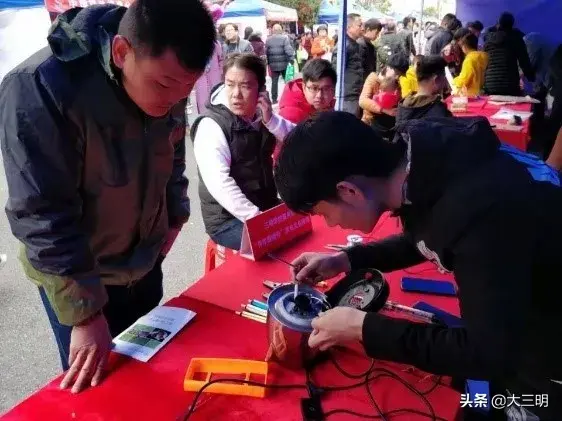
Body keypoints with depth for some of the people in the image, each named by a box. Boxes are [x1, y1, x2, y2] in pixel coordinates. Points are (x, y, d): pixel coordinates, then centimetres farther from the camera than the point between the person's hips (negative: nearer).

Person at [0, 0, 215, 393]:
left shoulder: (165, 79, -11)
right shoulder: (39, 89, -29)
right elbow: (42, 217, -27)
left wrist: (175, 214, 8)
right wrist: (84, 312, -25)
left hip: (145, 262, 5)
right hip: (73, 272, -5)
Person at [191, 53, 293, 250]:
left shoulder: (261, 116, 6)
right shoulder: (212, 125, -15)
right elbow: (219, 183, -25)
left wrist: (271, 120, -16)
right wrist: (256, 218, -30)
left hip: (268, 208, 7)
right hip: (227, 220, -6)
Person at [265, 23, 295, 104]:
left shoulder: (268, 40, 3)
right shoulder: (284, 38, -8)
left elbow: (266, 52, 5)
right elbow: (288, 50, -14)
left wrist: (268, 63, 13)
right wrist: (292, 59, -5)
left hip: (273, 64, 3)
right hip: (284, 64, -3)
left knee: (274, 82, 8)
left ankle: (274, 99, 7)